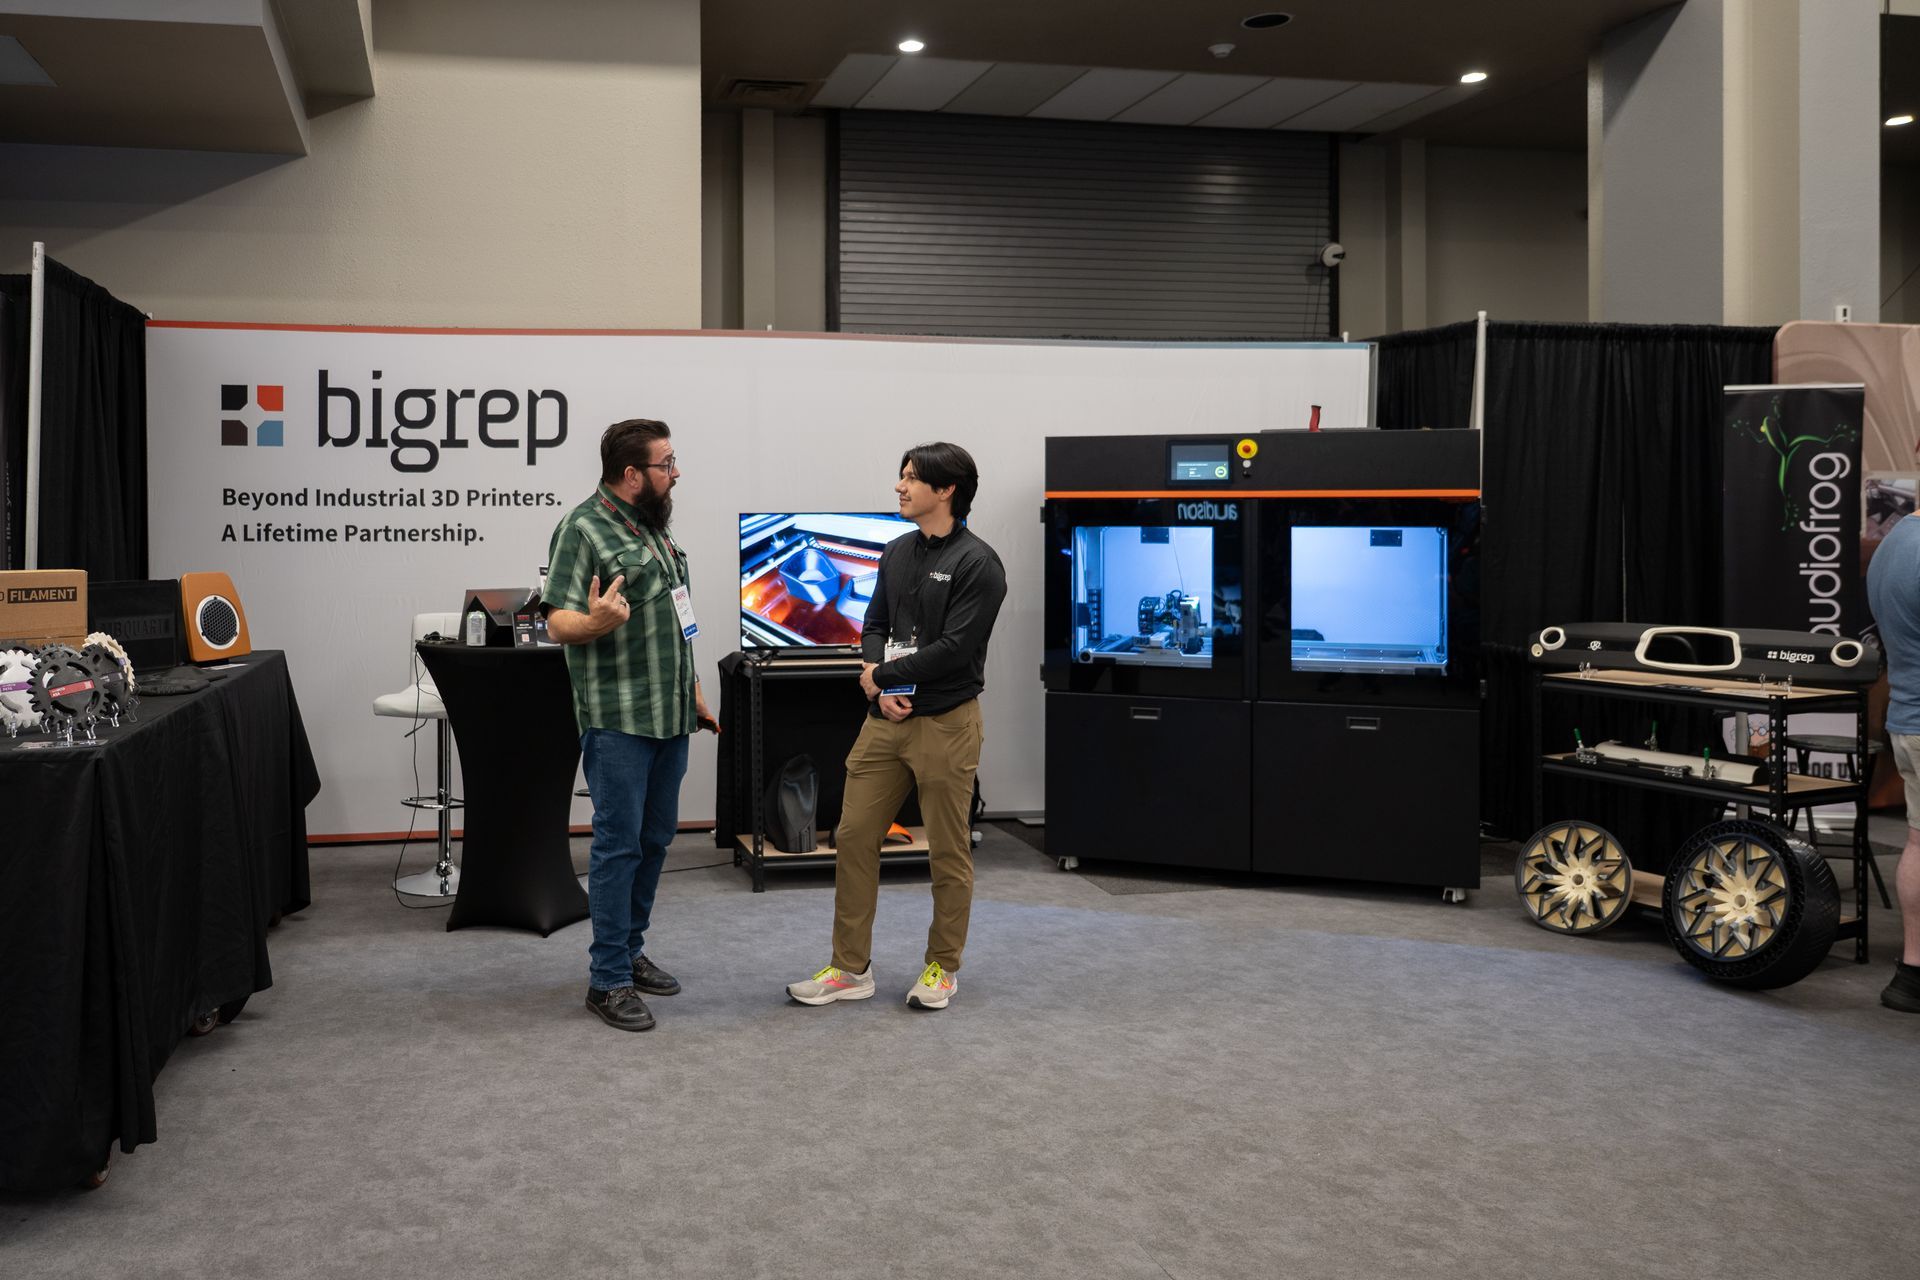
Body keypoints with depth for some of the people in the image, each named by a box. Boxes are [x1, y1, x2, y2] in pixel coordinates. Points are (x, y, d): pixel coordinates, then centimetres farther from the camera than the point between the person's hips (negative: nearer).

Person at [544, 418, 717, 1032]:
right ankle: (608, 980, 2)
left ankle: (628, 951, 26)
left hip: (670, 714, 8)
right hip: (618, 719, -8)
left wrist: (695, 693, 20)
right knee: (619, 844, -5)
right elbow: (559, 622, -15)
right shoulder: (583, 529, -11)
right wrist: (596, 621, -37)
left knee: (655, 838, 13)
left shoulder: (654, 524, 14)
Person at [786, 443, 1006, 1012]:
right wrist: (881, 687, -8)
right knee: (854, 837, 6)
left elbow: (955, 648, -18)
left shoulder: (977, 563, -12)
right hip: (885, 718, 7)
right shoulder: (897, 554, 11)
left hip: (945, 723, -7)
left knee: (948, 852, 5)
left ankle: (942, 968, 21)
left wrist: (882, 675, -10)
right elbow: (874, 628, 12)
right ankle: (851, 969, 17)